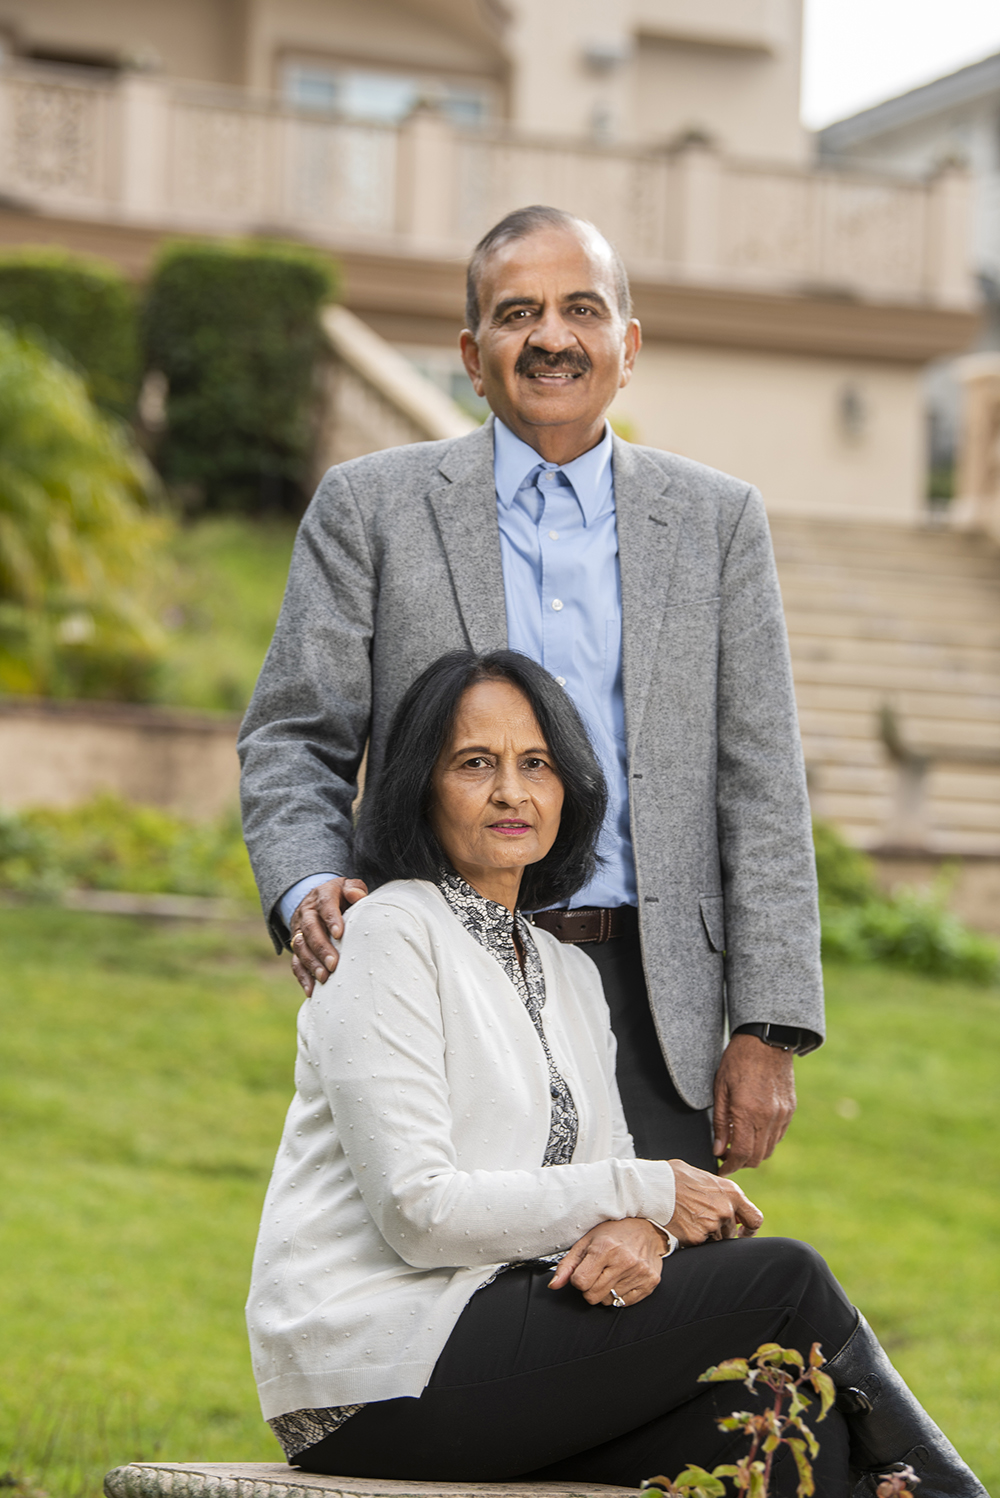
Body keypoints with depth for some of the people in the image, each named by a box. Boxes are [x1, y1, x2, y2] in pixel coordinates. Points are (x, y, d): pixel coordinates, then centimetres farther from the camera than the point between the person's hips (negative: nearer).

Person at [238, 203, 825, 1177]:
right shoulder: (373, 506, 7)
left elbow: (759, 783, 7)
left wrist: (768, 1031, 0)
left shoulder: (715, 520, 10)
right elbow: (293, 739, 6)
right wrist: (309, 885, -15)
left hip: (650, 1007, 1)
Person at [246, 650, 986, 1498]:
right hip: (373, 1376, -7)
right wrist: (644, 1193, -10)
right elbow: (416, 1212, -16)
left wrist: (638, 1232, -11)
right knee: (781, 1279, -13)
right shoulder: (392, 934, -8)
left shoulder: (570, 976, 18)